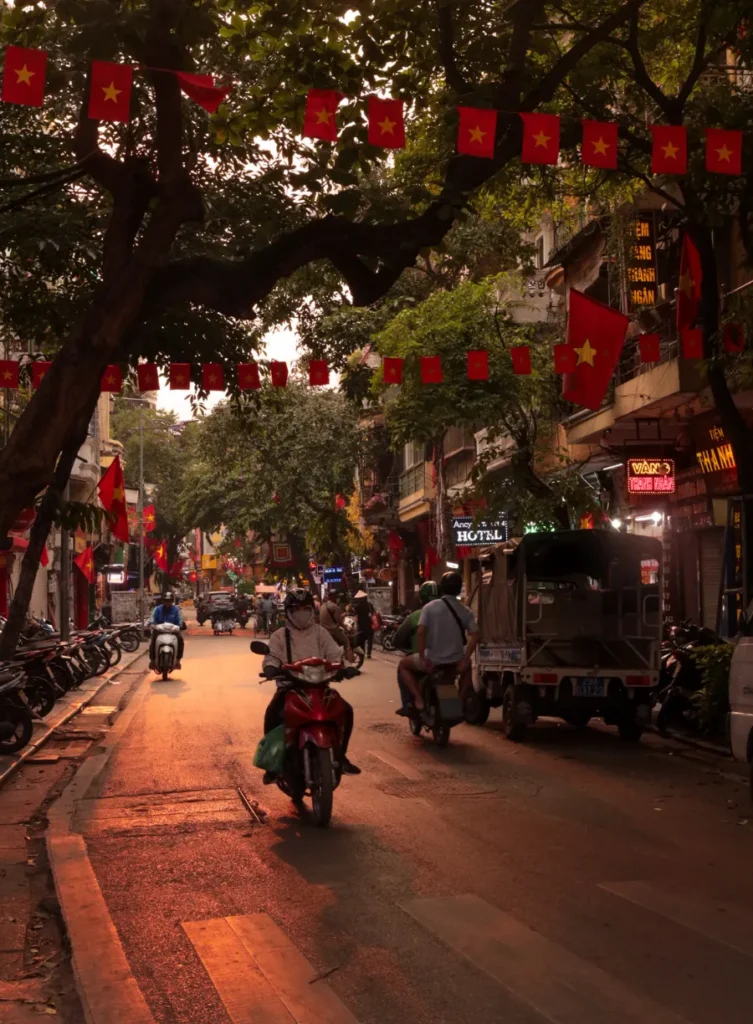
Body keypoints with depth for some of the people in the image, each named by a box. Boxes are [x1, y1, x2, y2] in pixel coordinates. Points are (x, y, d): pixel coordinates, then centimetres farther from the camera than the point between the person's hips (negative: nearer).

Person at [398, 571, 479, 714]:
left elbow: (420, 632, -18)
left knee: (404, 664, 24)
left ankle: (419, 700, 7)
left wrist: (422, 658, -10)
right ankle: (460, 700, 27)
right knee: (467, 666, 38)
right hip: (456, 661, 3)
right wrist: (465, 660, 0)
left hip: (432, 660, -3)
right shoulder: (465, 610, -1)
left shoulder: (430, 607, -9)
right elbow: (475, 636, -7)